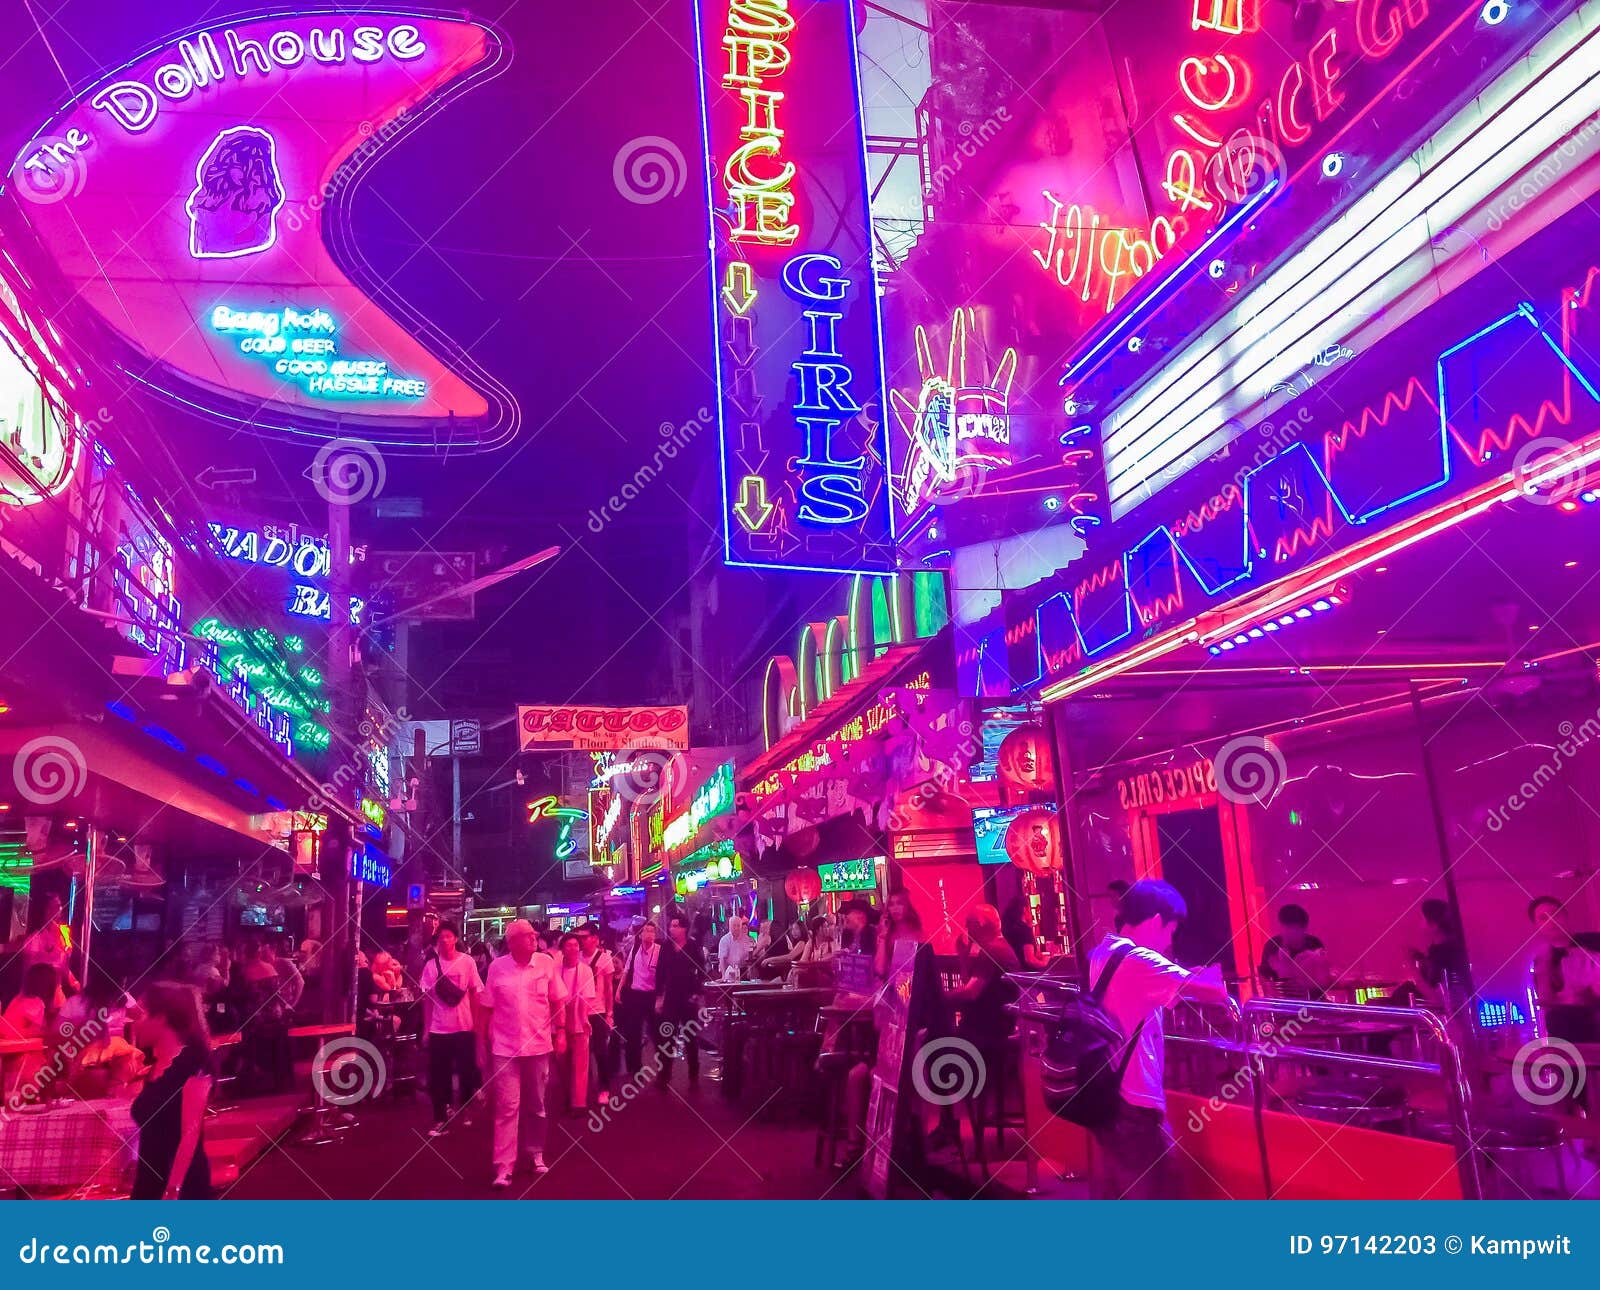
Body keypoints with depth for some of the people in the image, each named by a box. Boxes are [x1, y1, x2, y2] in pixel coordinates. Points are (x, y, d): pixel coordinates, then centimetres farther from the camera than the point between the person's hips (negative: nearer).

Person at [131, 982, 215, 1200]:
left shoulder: (192, 1064, -12)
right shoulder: (155, 1067, 12)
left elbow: (190, 1134, -18)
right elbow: (151, 1137, 15)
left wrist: (172, 1191, -22)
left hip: (182, 1187, -8)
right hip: (150, 1185, 8)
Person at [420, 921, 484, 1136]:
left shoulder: (467, 962, -4)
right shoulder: (431, 965, -2)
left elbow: (475, 994, 1)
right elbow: (427, 998, 2)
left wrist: (476, 1022, 0)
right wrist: (426, 1028, 1)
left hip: (464, 1026, 0)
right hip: (439, 1029, 1)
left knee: (467, 1071, 7)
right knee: (438, 1075, 3)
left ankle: (464, 1110, 29)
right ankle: (441, 1119, 12)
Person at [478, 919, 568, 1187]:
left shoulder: (545, 962, -3)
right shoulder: (497, 967, -5)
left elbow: (557, 1001, 5)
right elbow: (486, 1007, 2)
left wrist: (560, 1032, 2)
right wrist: (482, 1040, 3)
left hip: (538, 1045, 2)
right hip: (505, 1047, -2)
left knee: (536, 1105, 13)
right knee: (507, 1106, -3)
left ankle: (536, 1154, 30)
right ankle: (504, 1166, 3)